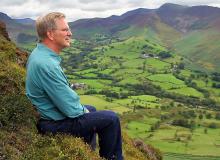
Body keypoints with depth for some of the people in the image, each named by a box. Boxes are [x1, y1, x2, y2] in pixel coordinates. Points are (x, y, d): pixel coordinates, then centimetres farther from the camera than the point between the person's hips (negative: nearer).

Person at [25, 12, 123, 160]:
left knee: (91, 109, 30)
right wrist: (82, 110, -6)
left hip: (47, 113, 10)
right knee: (111, 119, -5)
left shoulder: (39, 53, 1)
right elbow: (70, 109, -26)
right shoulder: (46, 64, -31)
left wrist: (82, 108, 10)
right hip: (55, 124, -10)